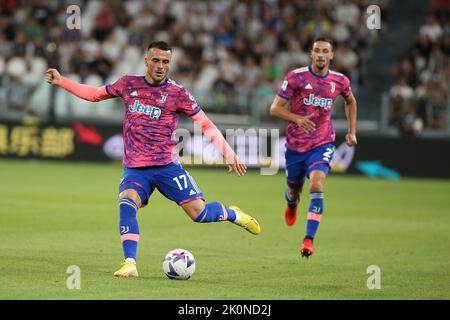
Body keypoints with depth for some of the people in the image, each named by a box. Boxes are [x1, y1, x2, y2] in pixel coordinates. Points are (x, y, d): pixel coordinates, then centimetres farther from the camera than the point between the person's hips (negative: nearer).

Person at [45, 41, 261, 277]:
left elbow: (205, 124, 1)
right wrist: (61, 81, 16)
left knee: (198, 212, -10)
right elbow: (95, 94, 21)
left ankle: (232, 214, 24)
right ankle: (130, 264, -31)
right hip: (134, 169, 2)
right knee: (127, 202, -29)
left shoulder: (177, 93, -2)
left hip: (167, 166, -2)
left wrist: (229, 153, -8)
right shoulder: (129, 84, 7)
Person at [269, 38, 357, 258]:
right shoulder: (296, 77, -9)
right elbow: (275, 108, -9)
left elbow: (350, 102, 22)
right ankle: (292, 203, 56)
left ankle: (309, 240, -24)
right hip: (295, 144, 0)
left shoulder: (340, 81, -1)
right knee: (294, 190, 14)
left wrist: (352, 131, 15)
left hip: (322, 144, 0)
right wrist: (297, 118, -26)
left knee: (317, 186, -24)